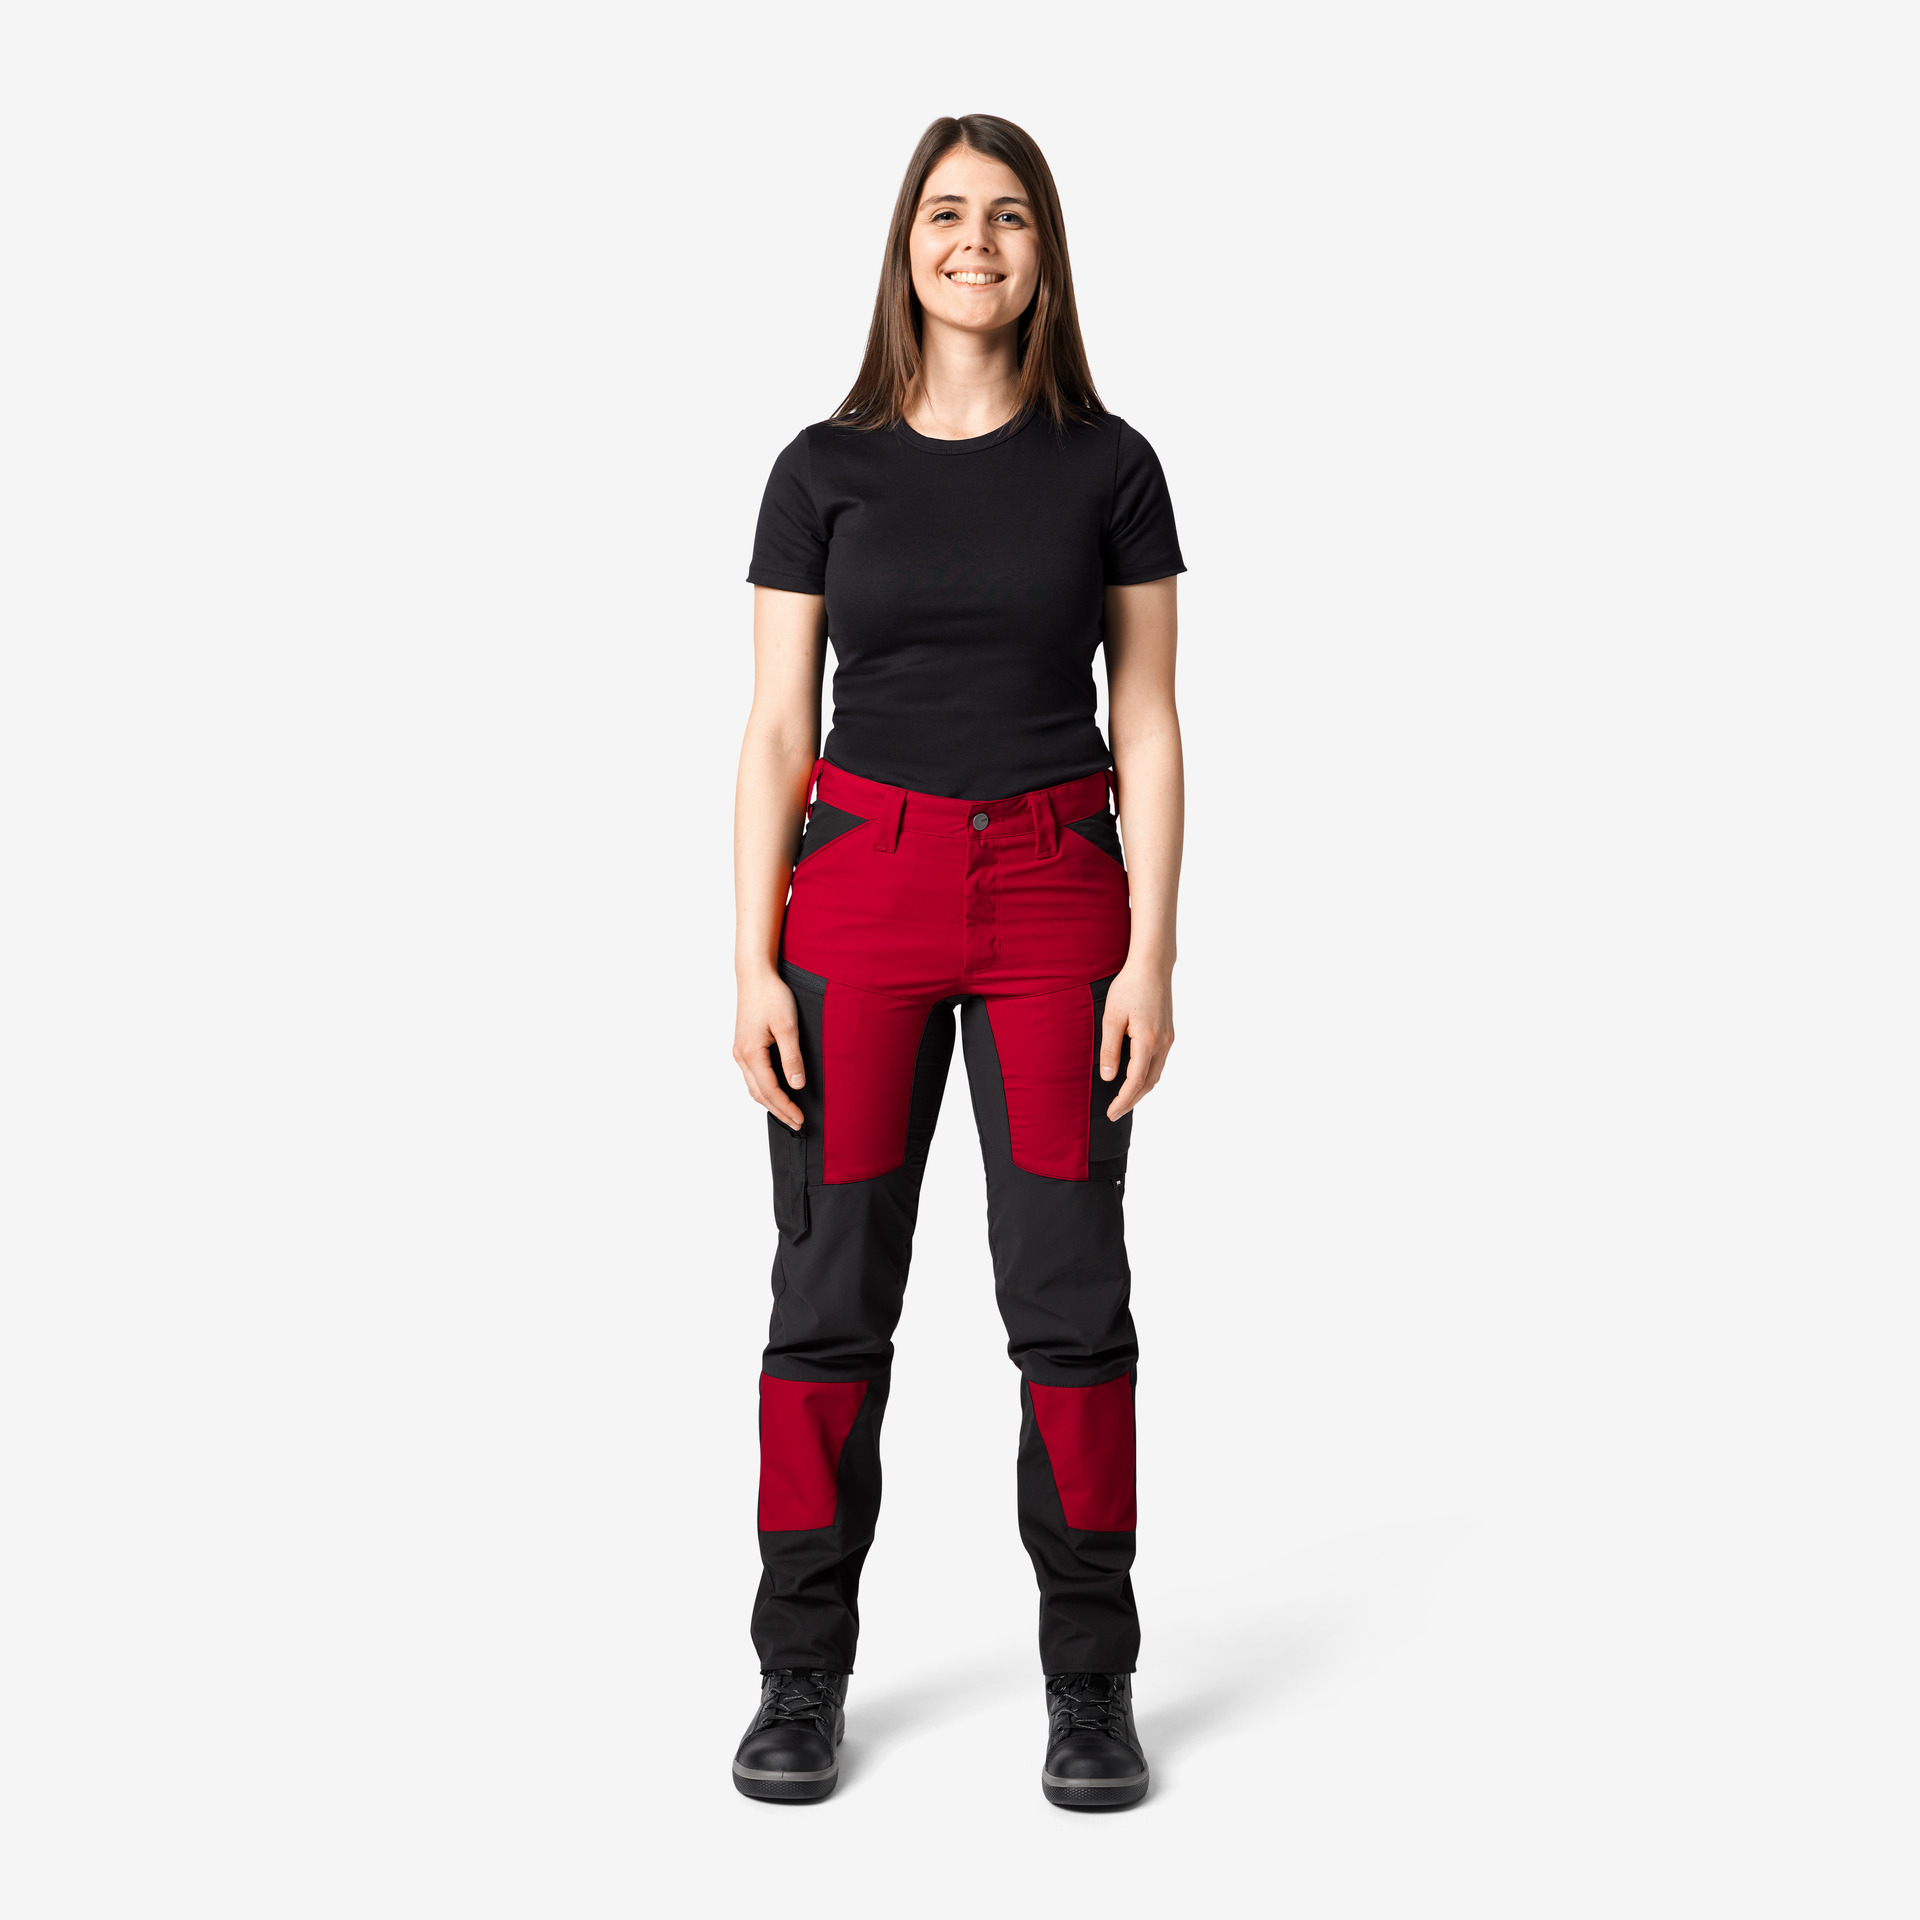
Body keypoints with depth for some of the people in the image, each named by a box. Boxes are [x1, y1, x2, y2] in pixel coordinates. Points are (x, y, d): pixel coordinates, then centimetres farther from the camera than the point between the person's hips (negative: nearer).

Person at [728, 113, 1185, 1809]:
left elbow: (1149, 727, 2)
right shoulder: (825, 471, 4)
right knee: (832, 1287, 3)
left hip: (1054, 896, 0)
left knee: (1070, 1289, 1)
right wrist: (753, 964, -4)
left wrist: (1153, 954, -6)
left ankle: (1092, 1683, 15)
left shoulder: (1108, 466, 4)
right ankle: (804, 1677, 17)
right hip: (861, 890, 1)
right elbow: (775, 735, 3)